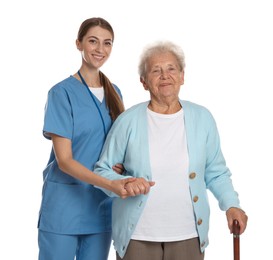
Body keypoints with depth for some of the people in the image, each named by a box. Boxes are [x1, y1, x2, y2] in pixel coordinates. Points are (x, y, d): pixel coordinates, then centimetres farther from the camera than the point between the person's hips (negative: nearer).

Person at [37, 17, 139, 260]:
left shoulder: (114, 92, 9)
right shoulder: (62, 92, -9)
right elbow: (64, 160, -15)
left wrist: (121, 165, -6)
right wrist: (109, 184, -28)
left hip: (101, 205, 5)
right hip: (64, 205, -5)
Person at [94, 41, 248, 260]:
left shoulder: (202, 118, 1)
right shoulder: (128, 121, -5)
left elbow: (216, 173, 7)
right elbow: (103, 171, 1)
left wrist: (231, 205, -7)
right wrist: (123, 184, -18)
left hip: (188, 236, 2)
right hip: (137, 235, -1)